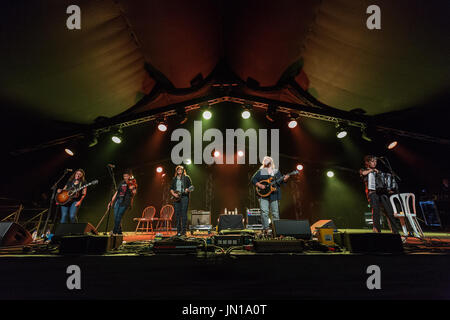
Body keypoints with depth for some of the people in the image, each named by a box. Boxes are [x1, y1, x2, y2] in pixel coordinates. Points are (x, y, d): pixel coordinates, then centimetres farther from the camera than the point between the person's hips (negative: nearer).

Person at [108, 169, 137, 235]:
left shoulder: (133, 184, 3)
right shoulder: (122, 183, 16)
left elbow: (134, 192, -11)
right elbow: (117, 192, 19)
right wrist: (111, 201, 16)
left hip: (125, 202, -5)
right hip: (118, 200, 5)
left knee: (119, 216, -15)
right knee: (115, 217, 2)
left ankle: (115, 231, -11)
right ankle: (119, 231, 13)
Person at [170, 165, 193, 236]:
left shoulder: (186, 178, 6)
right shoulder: (174, 179, 16)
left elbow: (191, 186, 2)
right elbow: (171, 188, 16)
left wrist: (187, 190, -18)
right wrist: (174, 194, -2)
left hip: (184, 197, -4)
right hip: (177, 198, 4)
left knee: (184, 214, -8)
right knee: (177, 214, 3)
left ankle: (183, 231, -6)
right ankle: (178, 231, 10)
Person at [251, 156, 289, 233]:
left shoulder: (276, 171, 16)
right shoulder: (260, 171, 10)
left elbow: (280, 181, 11)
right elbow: (253, 179, 4)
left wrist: (285, 179, -10)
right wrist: (259, 185, -11)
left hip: (274, 195, 2)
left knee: (275, 212, 3)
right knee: (264, 212, -10)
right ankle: (265, 228, 0)